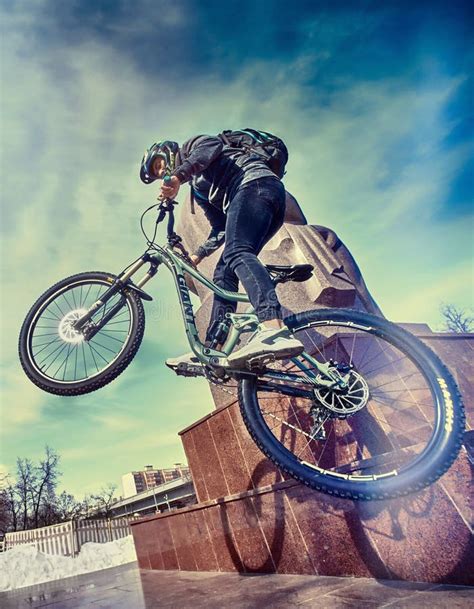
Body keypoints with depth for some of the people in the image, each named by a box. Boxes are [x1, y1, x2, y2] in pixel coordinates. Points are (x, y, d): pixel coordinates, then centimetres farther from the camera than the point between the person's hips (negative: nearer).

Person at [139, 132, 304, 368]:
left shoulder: (189, 147, 17)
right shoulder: (198, 188, 34)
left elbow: (213, 145, -9)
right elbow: (220, 228, 25)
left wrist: (178, 175, -19)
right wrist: (197, 255, 18)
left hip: (256, 182, -9)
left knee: (236, 252, -31)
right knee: (224, 273, -1)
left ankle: (275, 330, -52)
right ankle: (210, 350, -7)